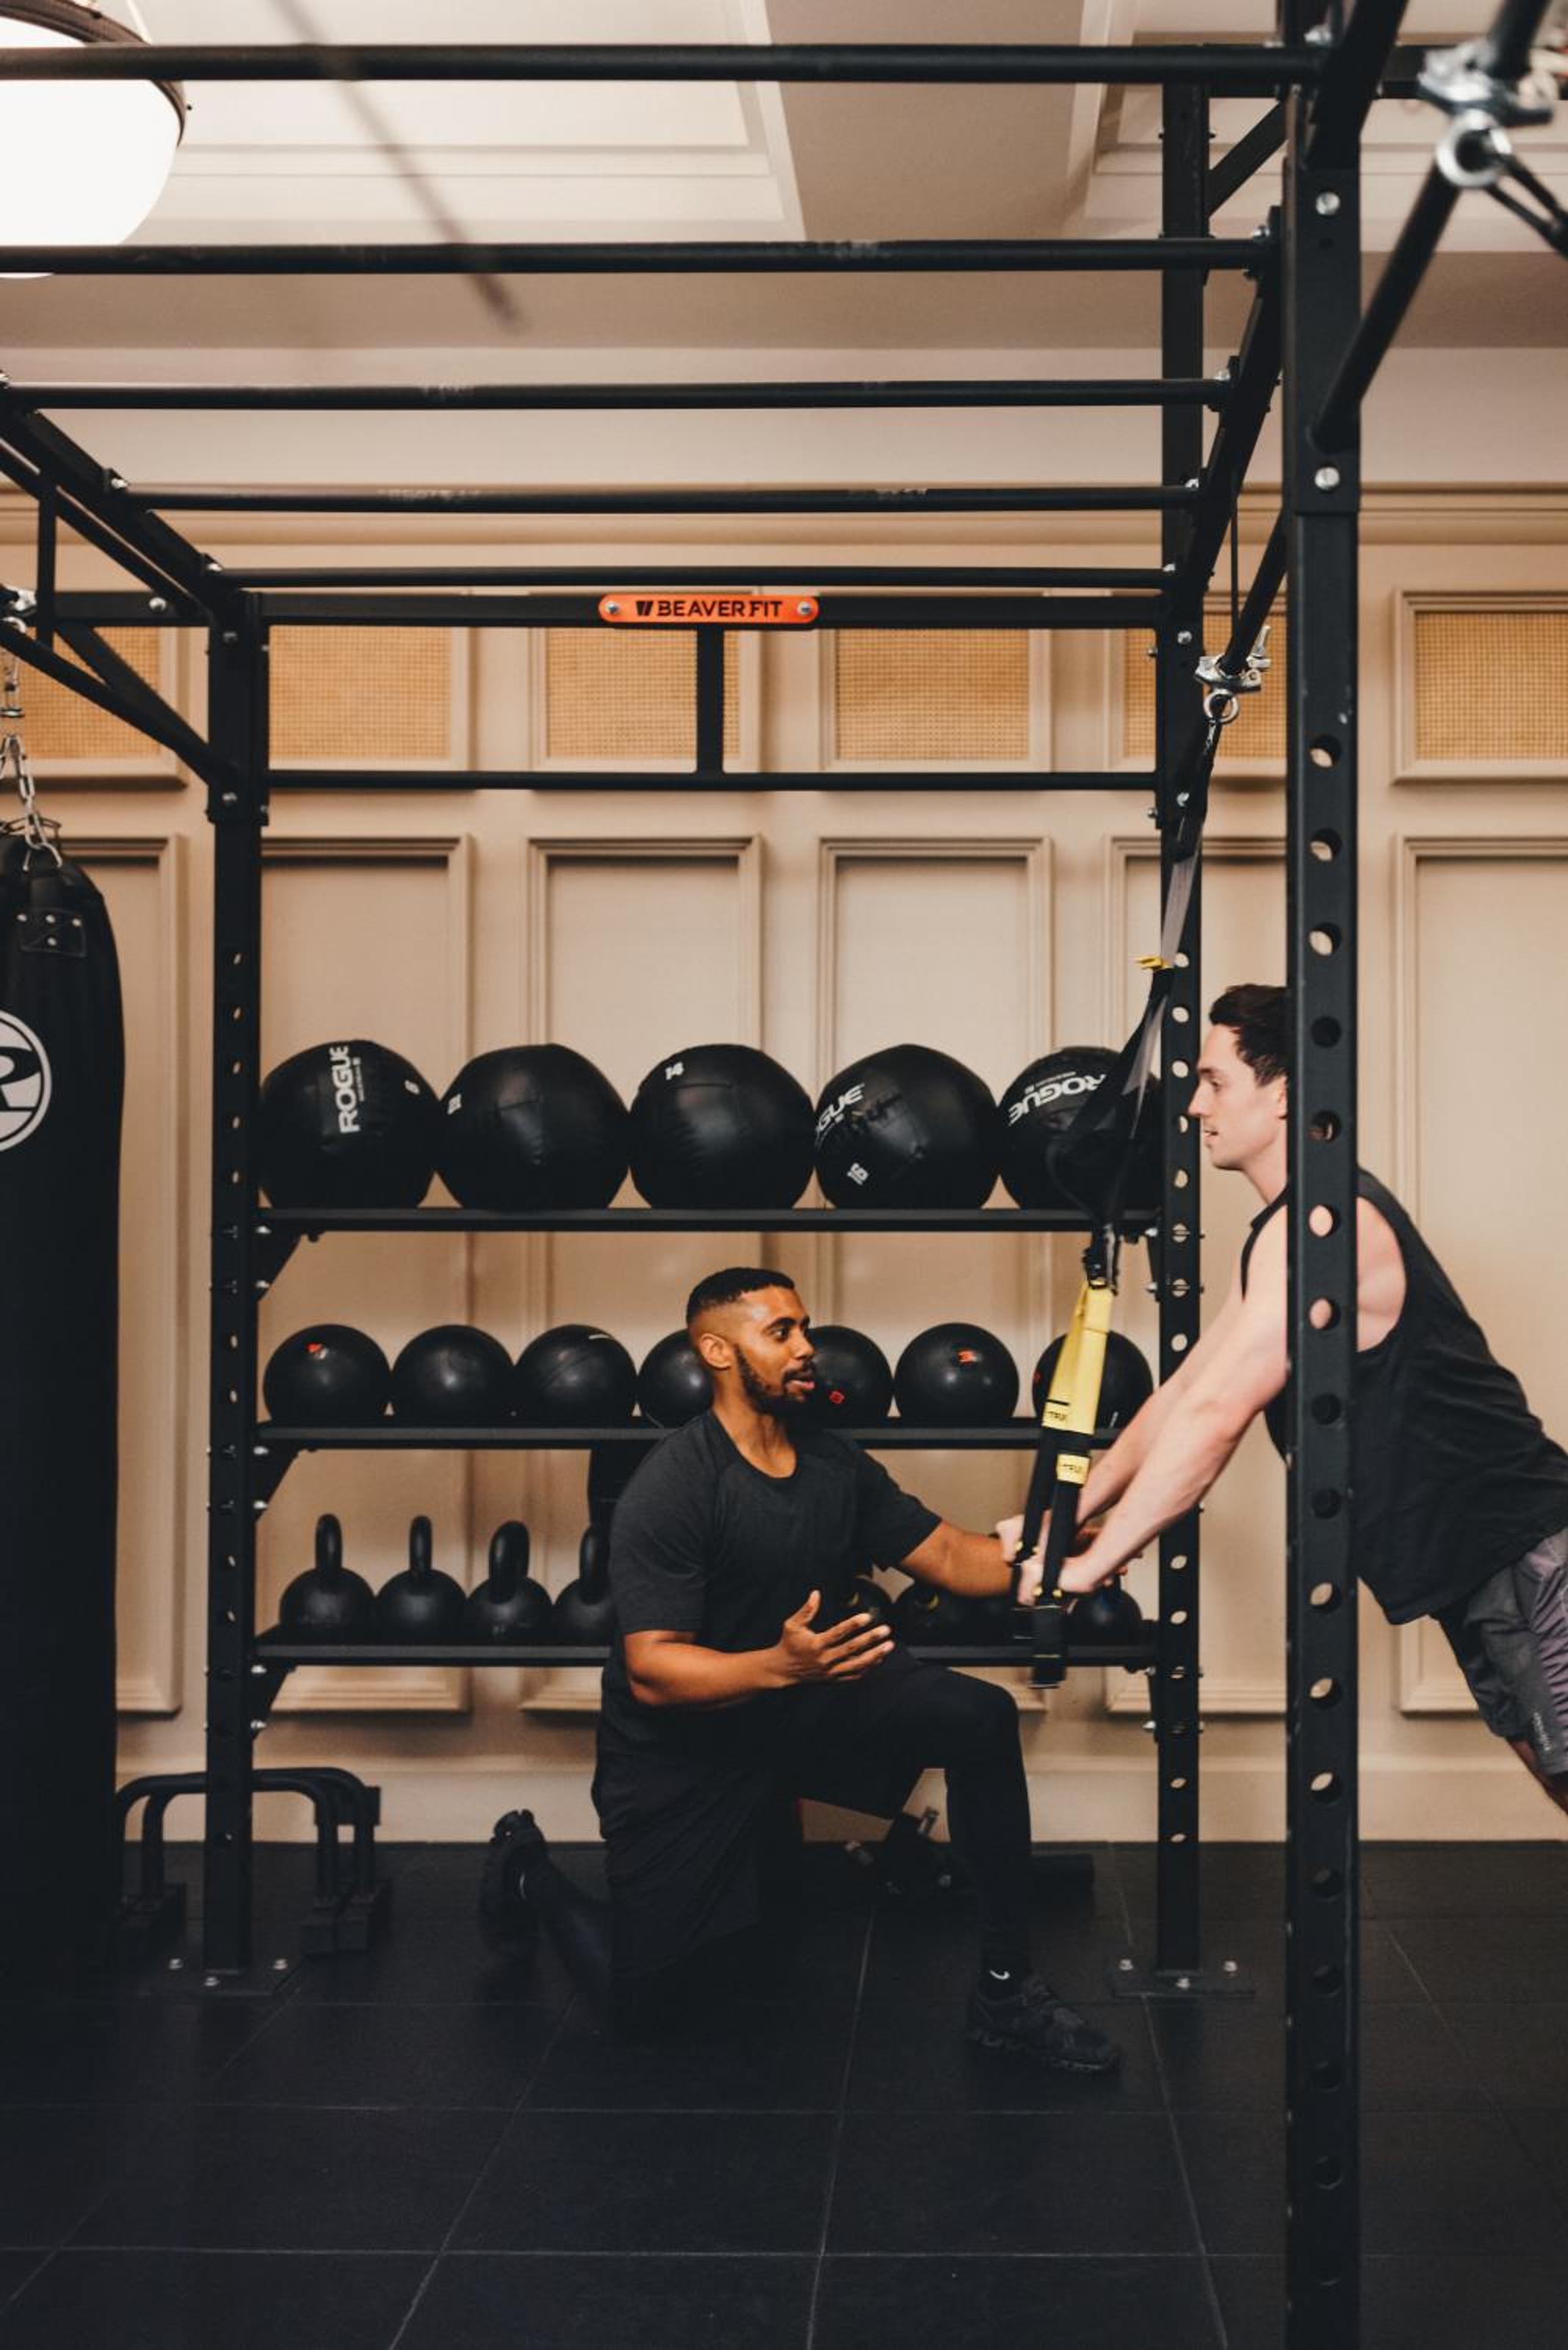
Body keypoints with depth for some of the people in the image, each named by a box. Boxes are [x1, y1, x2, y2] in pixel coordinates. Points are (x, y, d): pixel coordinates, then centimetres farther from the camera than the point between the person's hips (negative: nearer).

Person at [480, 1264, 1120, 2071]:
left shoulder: (835, 1462, -2)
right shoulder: (671, 1488, -24)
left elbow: (948, 1556, 0)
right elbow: (651, 1672, -28)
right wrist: (781, 1666, -45)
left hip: (802, 1700, 6)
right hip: (680, 1747, -6)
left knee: (981, 1717, -17)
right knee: (637, 1993, -1)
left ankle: (1005, 1992, -7)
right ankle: (529, 1865, 32)